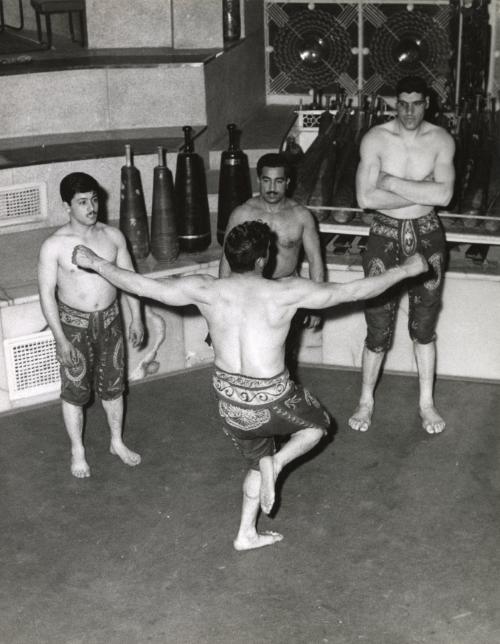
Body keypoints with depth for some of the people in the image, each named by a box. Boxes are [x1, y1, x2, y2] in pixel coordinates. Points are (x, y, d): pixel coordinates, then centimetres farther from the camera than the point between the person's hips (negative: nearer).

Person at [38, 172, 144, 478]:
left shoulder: (112, 236, -6)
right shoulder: (54, 246, -17)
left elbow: (128, 277, 4)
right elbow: (47, 294, -14)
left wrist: (137, 318, 2)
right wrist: (61, 339, -16)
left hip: (109, 319, 3)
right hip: (74, 324, -3)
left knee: (113, 385, 16)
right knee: (75, 391, 9)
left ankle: (117, 442, 37)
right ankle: (78, 452, 28)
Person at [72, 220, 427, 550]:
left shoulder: (206, 290, -10)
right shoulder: (286, 292, -17)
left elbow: (141, 285, -6)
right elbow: (354, 290, -10)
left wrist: (95, 263, 8)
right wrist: (405, 270, 2)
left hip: (229, 398, 4)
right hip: (270, 400, -4)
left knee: (258, 460, 29)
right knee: (319, 423, 27)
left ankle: (247, 534, 33)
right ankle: (276, 463, 3)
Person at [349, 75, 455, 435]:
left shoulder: (441, 141, -5)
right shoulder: (375, 139, -9)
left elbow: (444, 195, -19)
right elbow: (366, 197, -20)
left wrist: (391, 182, -19)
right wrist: (422, 193, -17)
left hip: (427, 236, 1)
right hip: (385, 235, -1)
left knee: (424, 326, 13)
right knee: (378, 327, 4)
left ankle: (427, 402, 28)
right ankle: (366, 400, 24)